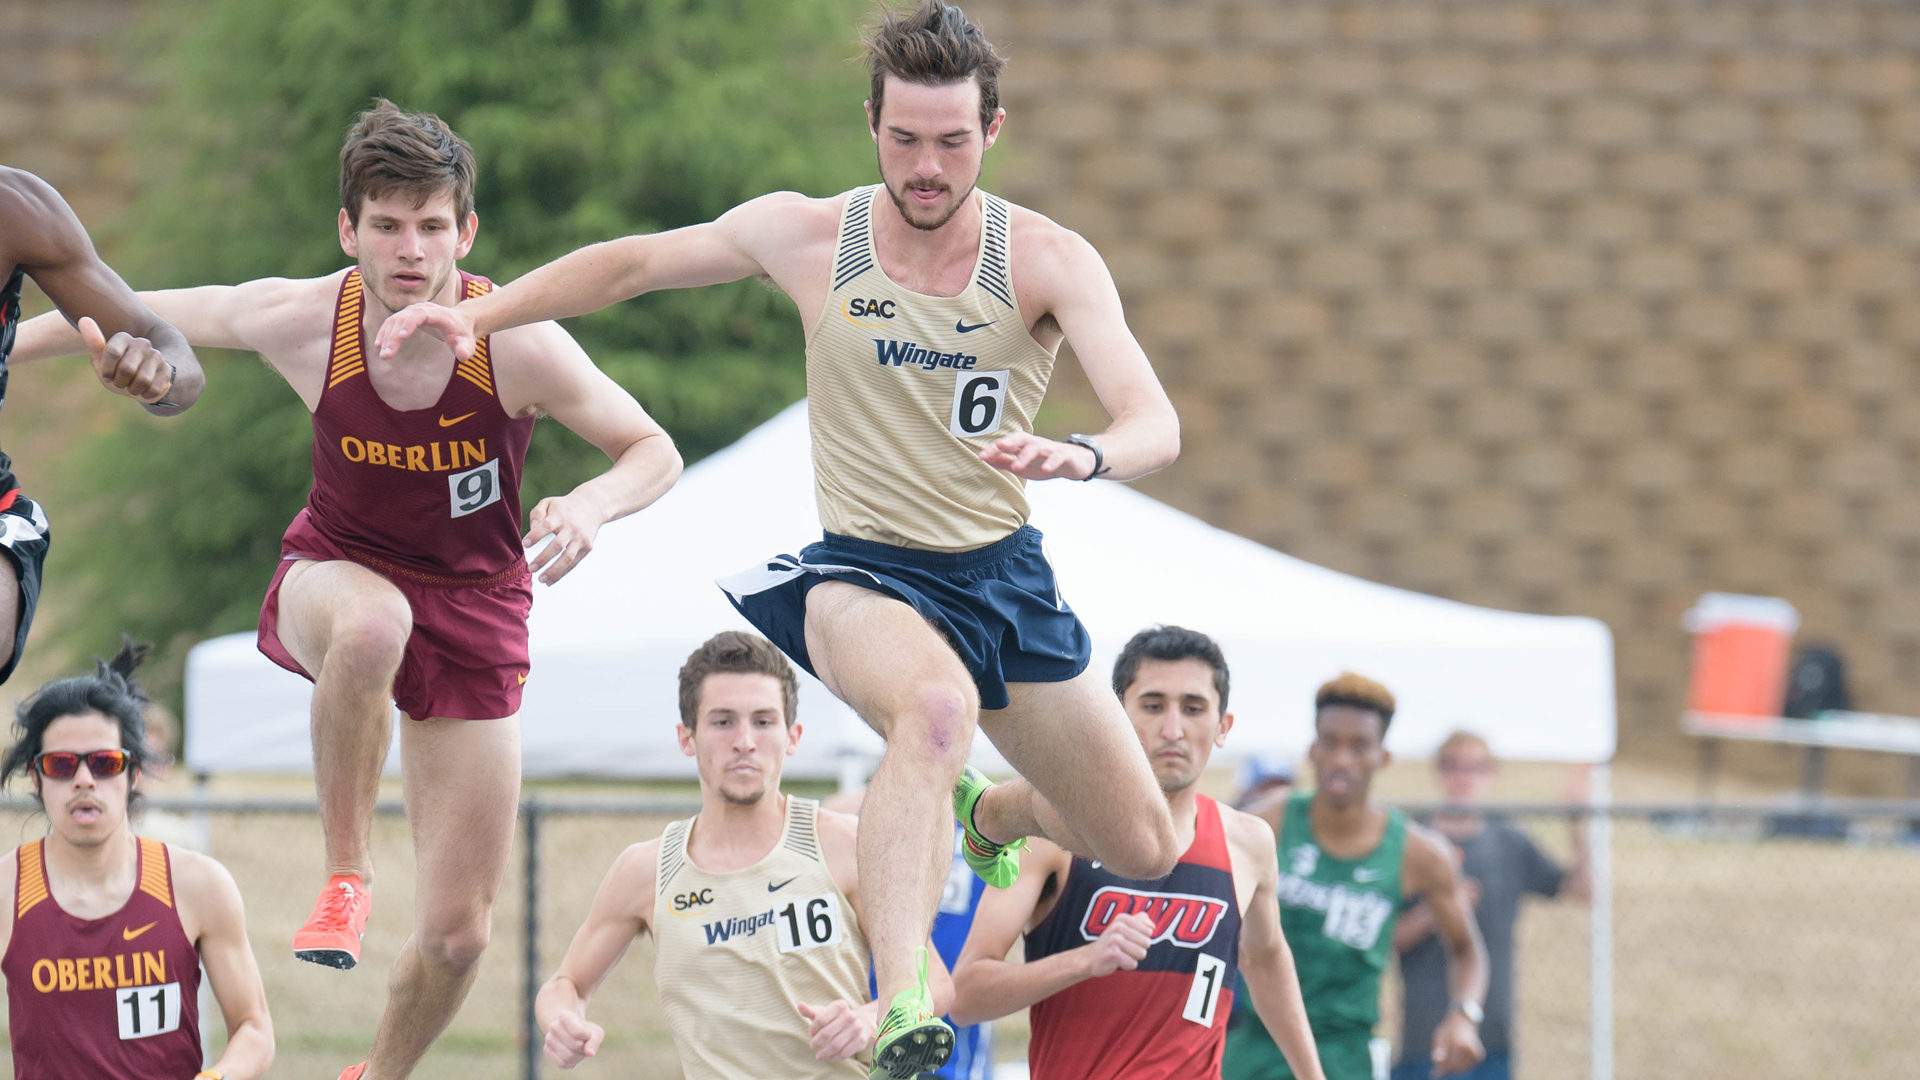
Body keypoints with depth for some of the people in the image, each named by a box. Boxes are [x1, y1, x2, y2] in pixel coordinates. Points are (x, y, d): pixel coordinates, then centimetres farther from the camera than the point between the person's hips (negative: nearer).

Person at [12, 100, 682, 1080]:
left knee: (456, 932, -1)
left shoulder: (521, 346, -22)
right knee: (373, 623, -42)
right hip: (335, 576, -1)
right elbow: (142, 314, -1)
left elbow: (654, 451, -11)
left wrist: (591, 504, -33)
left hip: (474, 606, 1)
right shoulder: (301, 322, -19)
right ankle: (344, 875, -25)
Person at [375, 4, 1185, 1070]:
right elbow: (628, 263, 6)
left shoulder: (1049, 261, -12)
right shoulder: (808, 236, -8)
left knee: (1143, 853, 11)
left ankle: (990, 815, 45)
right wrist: (478, 313, -4)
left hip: (1006, 579, 3)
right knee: (938, 702, -40)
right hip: (864, 575, -3)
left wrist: (1080, 454, -47)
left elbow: (1156, 424, -25)